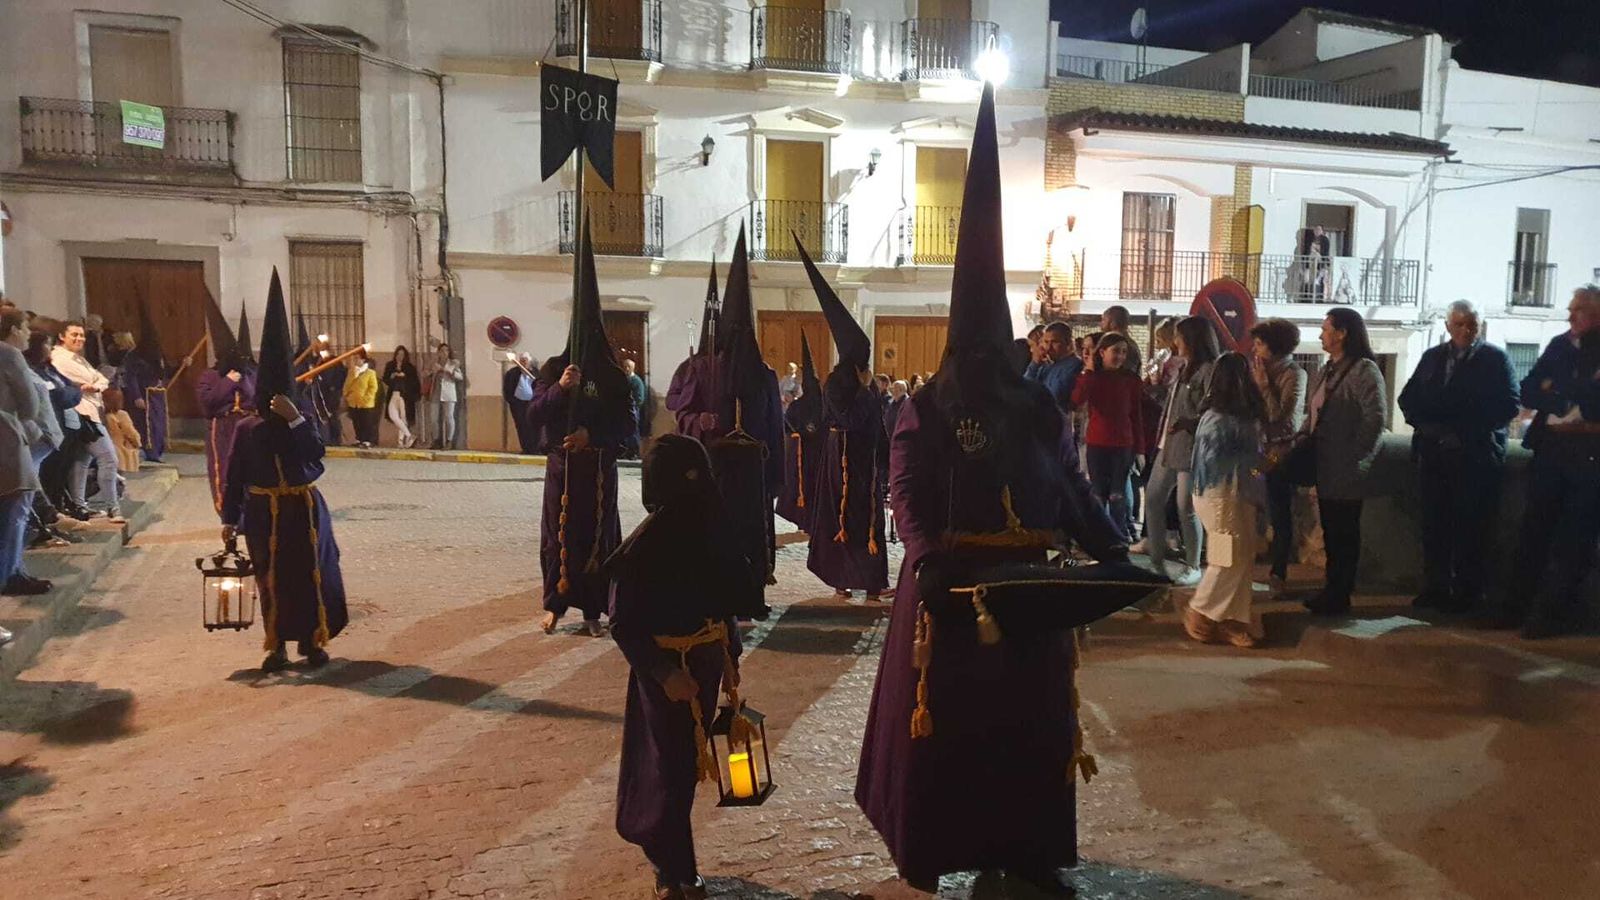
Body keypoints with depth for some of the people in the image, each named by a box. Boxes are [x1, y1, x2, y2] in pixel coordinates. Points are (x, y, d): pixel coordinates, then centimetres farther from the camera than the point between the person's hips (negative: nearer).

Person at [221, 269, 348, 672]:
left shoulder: (303, 424, -2)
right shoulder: (247, 428, -3)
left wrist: (295, 419, -28)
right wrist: (230, 519, 1)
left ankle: (311, 641, 18)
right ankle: (277, 646, 18)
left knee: (311, 575, 4)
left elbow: (317, 455, -21)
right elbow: (233, 476, 1)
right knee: (271, 578, 7)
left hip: (303, 509, 0)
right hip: (263, 512, 0)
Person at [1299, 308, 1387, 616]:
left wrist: (1354, 458, -18)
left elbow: (1375, 419, -19)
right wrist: (1302, 440, 1)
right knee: (1330, 530, 15)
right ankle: (1334, 589, 26)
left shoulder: (1364, 370, -12)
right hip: (1324, 466, 8)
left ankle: (1339, 596, 12)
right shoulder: (1327, 371, 15)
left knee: (1343, 533, 2)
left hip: (1345, 471, -8)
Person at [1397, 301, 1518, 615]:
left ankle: (1468, 593, 6)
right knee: (1434, 524, 5)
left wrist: (1464, 430, -14)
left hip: (1476, 456, -4)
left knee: (1470, 528, -2)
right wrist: (1425, 422, -5)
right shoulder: (1432, 357, 15)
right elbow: (1408, 398, 14)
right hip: (1434, 453, 4)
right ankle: (1435, 589, 13)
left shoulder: (1495, 358, 2)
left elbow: (1508, 404, -7)